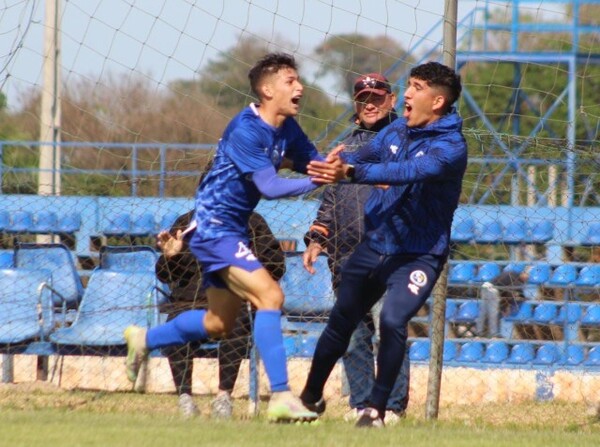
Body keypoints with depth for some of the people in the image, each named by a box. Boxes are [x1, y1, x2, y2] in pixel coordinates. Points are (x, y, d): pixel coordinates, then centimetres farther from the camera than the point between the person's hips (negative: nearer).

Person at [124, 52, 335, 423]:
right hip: (214, 228, -10)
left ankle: (144, 340, 40)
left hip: (234, 230, 10)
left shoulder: (287, 130, 5)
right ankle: (281, 397, -26)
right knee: (269, 295, -23)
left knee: (219, 324, 19)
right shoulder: (245, 131, -21)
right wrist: (315, 180, -38)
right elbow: (269, 186, -29)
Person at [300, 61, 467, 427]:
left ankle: (376, 410, -13)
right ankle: (312, 397, 30)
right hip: (375, 244, 6)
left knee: (393, 320, -25)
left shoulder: (451, 147, -19)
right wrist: (333, 166, -30)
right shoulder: (396, 131, 4)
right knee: (341, 320, 12)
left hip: (419, 255, -6)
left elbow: (407, 172, -35)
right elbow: (366, 156, -6)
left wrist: (350, 172, -48)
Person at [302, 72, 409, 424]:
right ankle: (360, 404, 12)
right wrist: (317, 238, 16)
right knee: (352, 337, 6)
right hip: (346, 259, 6)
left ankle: (392, 406, -8)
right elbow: (330, 199, 26)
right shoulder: (347, 146, 23)